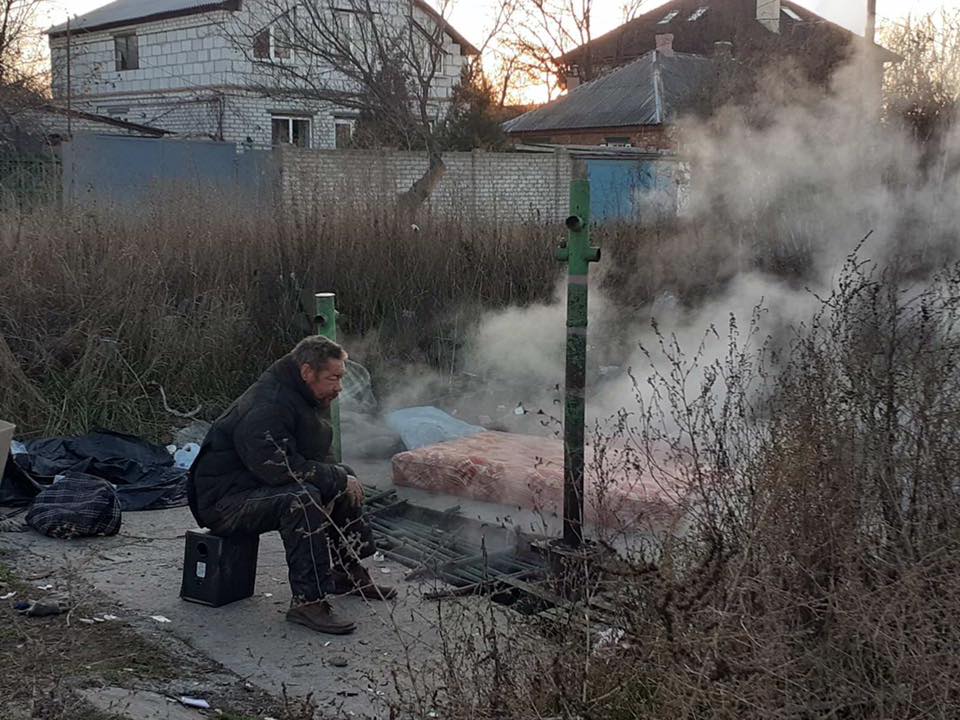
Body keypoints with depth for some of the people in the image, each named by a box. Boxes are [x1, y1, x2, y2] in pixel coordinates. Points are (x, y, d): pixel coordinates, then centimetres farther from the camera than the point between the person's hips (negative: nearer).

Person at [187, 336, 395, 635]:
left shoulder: (308, 399, 8)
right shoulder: (267, 407, -25)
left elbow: (316, 457, 20)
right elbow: (279, 468, -33)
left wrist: (344, 476, -3)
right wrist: (339, 478, -22)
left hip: (267, 487, 11)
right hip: (225, 500, -11)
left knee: (346, 478, 10)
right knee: (303, 497, -35)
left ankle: (348, 574, 18)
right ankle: (307, 600, -30)